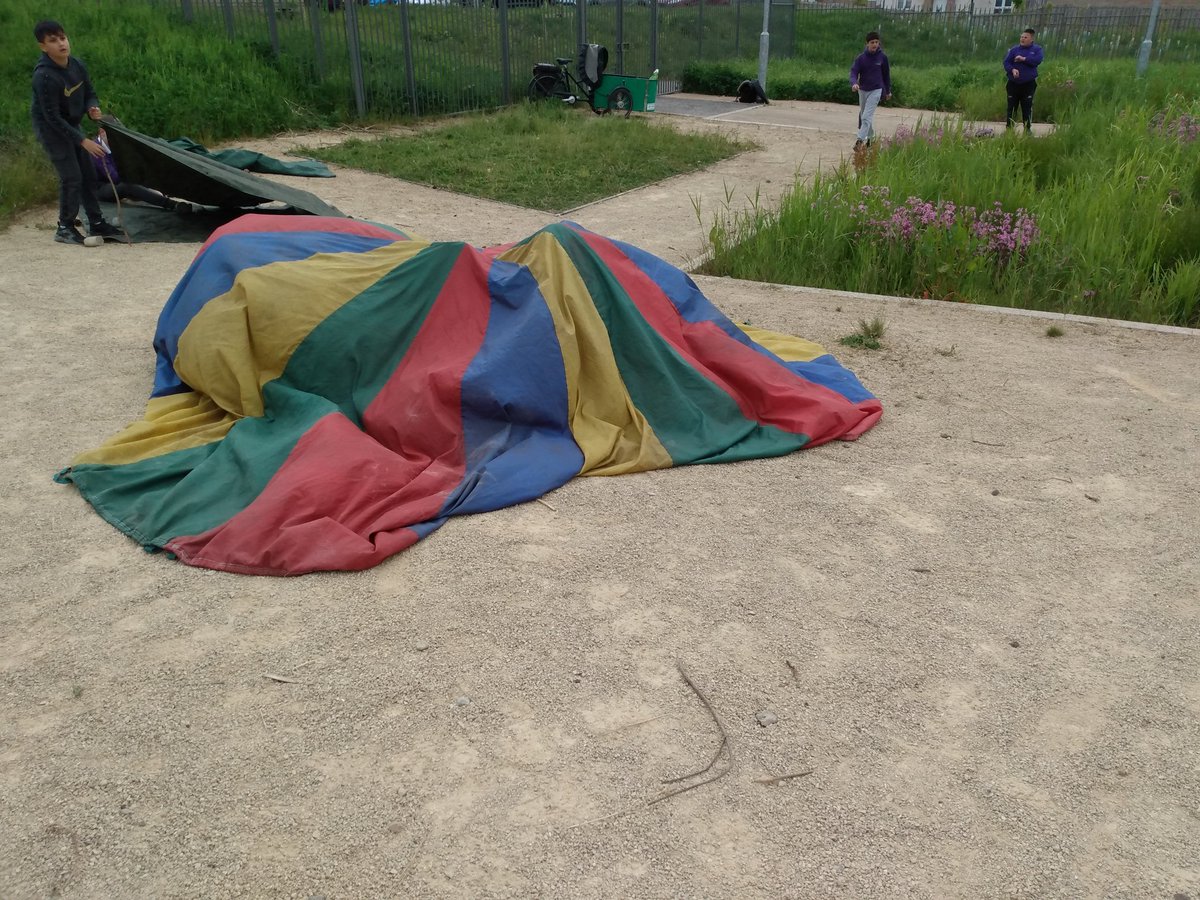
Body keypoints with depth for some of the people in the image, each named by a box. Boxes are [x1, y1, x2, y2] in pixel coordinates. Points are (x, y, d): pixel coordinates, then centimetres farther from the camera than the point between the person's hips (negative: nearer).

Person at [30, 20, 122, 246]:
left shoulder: (77, 66, -7)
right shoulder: (44, 76, -28)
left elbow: (90, 93, 8)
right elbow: (53, 117, -26)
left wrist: (92, 108, -16)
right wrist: (83, 141, -26)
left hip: (70, 125, 7)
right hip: (50, 129, -7)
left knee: (88, 175, 8)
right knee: (71, 176, -10)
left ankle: (96, 224, 18)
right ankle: (65, 228, 1)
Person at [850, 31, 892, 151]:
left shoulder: (882, 57, -5)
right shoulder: (861, 58, -5)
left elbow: (886, 74, 5)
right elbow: (853, 72, -12)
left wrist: (888, 91, 11)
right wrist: (854, 83, -34)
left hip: (876, 90, -3)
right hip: (862, 90, 3)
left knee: (867, 116, -17)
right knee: (863, 115, 17)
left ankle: (860, 140, -23)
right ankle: (869, 137, 36)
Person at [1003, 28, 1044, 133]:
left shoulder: (1037, 49, 2)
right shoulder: (1014, 49, 6)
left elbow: (1037, 60, -15)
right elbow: (1006, 62, -3)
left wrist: (1023, 59, -16)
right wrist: (1012, 69, -21)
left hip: (1028, 84, -2)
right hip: (1013, 83, 2)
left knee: (1027, 107, 3)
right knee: (1011, 107, 6)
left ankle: (1027, 128, 12)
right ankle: (1009, 127, 14)